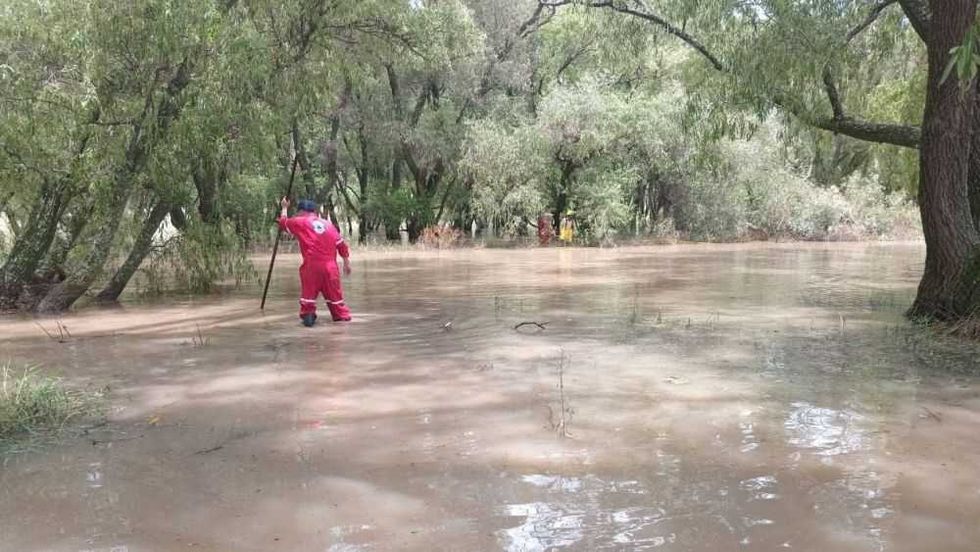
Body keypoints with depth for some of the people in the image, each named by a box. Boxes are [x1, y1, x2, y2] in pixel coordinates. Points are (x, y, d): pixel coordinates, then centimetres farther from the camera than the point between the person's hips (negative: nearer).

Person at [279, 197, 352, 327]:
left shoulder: (299, 222, 6)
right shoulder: (329, 225, 15)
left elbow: (283, 222, 24)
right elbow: (342, 245, 13)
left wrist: (284, 208, 41)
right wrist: (346, 263, 21)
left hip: (311, 266, -3)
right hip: (330, 266, 3)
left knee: (309, 292, 5)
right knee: (334, 293, 13)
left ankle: (308, 315, -2)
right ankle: (342, 316, 18)